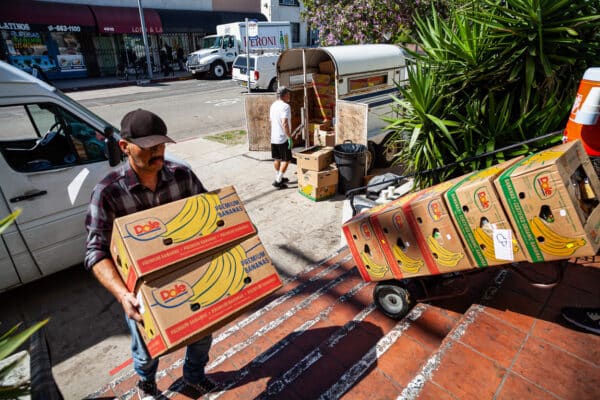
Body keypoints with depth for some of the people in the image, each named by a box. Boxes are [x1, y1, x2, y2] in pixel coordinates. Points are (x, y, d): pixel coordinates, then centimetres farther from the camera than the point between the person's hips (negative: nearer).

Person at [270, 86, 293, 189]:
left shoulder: (273, 105, 10)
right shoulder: (285, 106, -17)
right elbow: (285, 123, -26)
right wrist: (290, 137, -23)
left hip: (273, 138, 8)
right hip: (283, 138, -8)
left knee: (277, 159, 16)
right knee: (286, 160, 1)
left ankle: (279, 178, 29)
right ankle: (278, 181, 0)